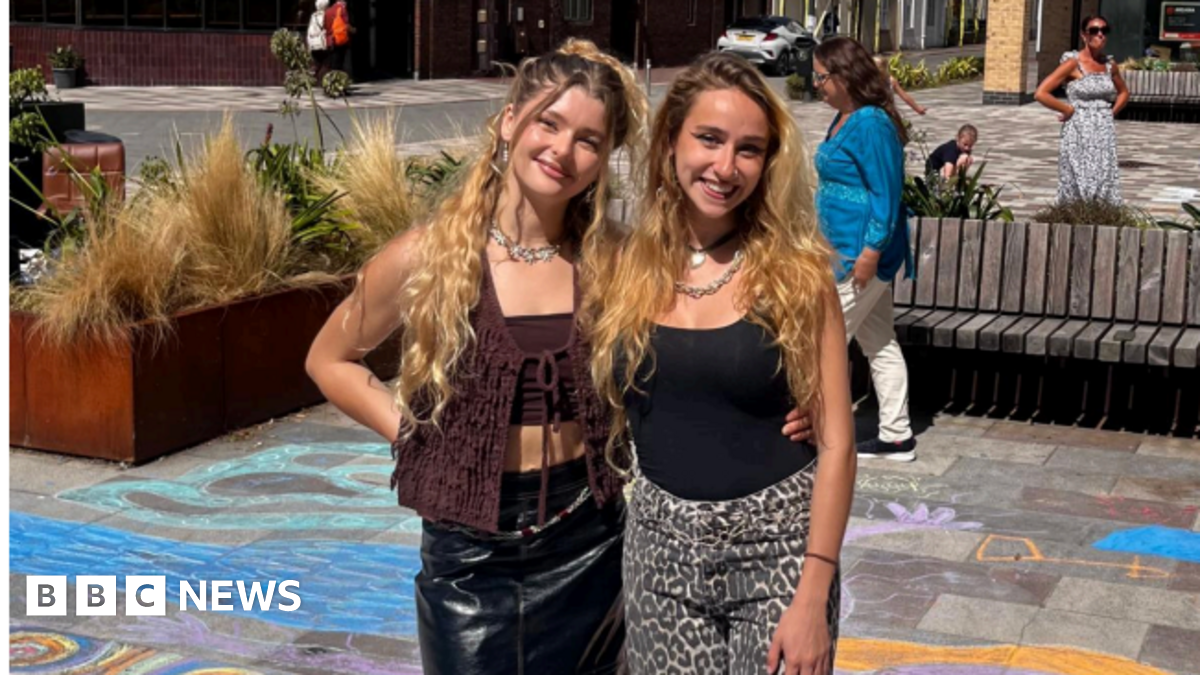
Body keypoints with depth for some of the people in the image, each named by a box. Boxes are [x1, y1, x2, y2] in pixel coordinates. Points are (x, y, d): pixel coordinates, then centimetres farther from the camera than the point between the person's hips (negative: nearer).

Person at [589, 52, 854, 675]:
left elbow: (835, 443, -8)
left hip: (776, 544, -2)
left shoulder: (796, 273, -8)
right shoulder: (621, 270, -2)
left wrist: (812, 596, -12)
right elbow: (603, 419, 9)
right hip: (660, 544, 2)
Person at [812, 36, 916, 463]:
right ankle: (896, 437, 20)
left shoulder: (871, 124, -18)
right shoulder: (844, 119, 12)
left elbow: (886, 194, -21)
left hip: (860, 253, -10)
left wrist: (870, 251, -24)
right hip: (846, 250, 10)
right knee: (879, 345, 13)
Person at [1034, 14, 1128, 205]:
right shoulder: (1073, 63, -6)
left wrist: (1112, 112, 11)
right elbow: (1041, 94, -12)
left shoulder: (1110, 65, 10)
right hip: (1079, 134, -5)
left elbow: (1124, 92, 28)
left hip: (1105, 134, 5)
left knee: (1106, 192, 3)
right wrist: (1069, 110, -8)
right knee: (1079, 190, -5)